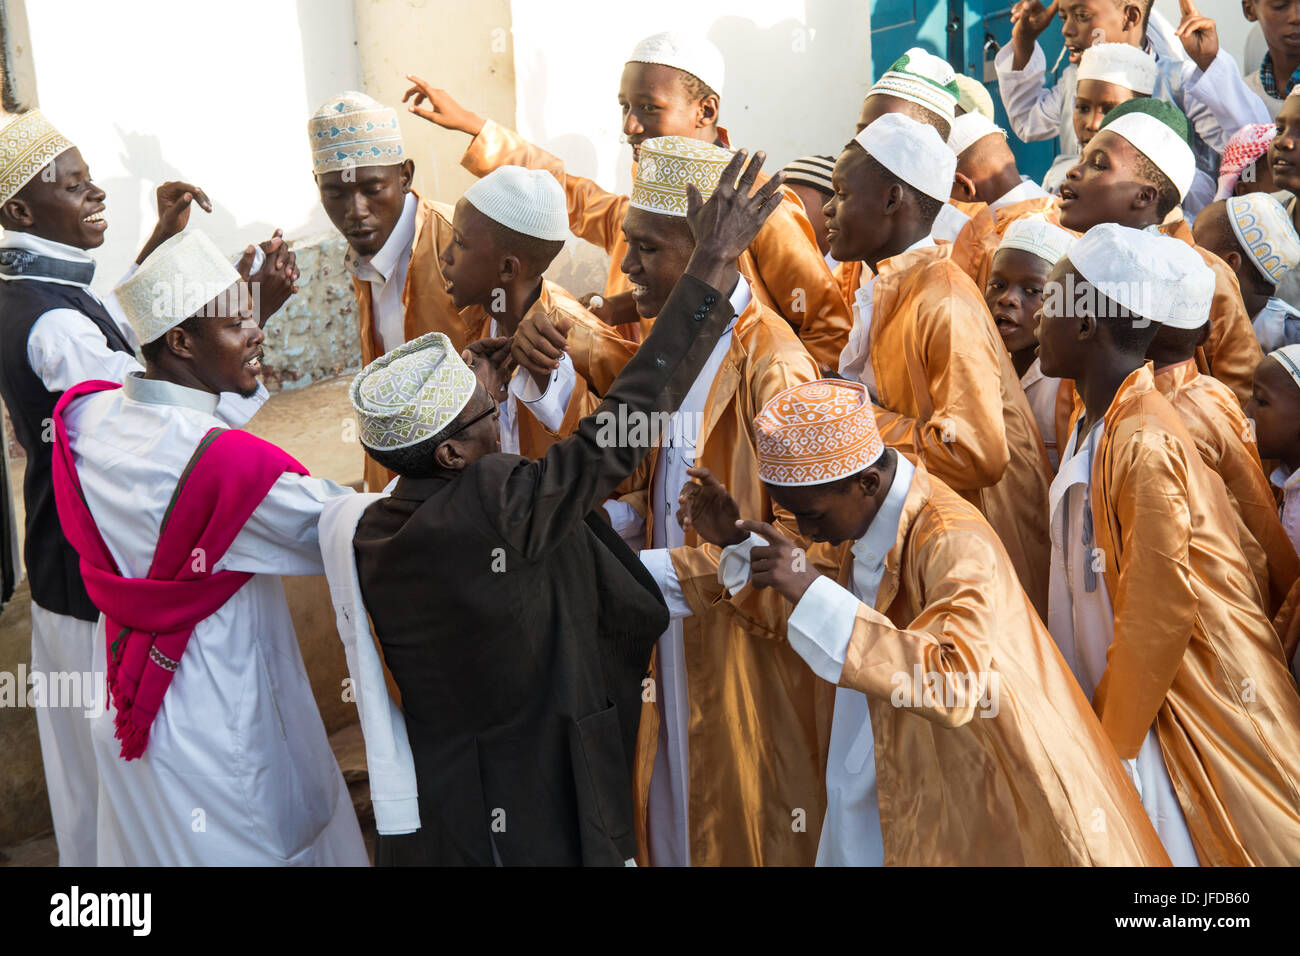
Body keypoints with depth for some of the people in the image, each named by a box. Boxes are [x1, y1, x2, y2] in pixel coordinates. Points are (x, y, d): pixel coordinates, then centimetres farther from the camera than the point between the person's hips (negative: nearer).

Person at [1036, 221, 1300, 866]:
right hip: (1128, 696, 8)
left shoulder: (1144, 446, -22)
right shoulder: (1094, 425, 6)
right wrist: (1099, 719, 13)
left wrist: (1113, 742, -11)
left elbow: (1161, 612, -21)